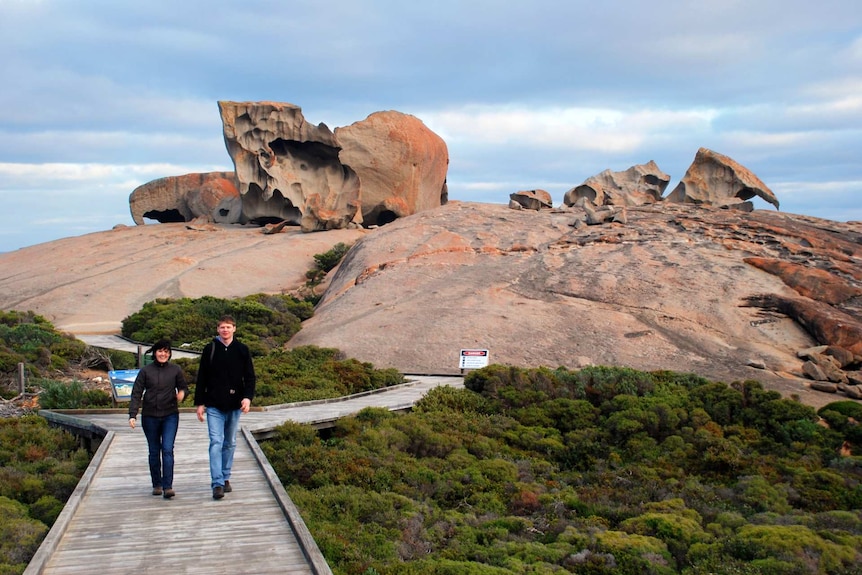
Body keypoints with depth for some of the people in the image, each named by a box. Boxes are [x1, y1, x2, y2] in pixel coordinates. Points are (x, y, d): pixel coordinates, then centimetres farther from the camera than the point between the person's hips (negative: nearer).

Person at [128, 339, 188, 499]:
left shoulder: (175, 370, 2)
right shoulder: (145, 371, 1)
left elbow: (184, 387, 12)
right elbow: (136, 394, 0)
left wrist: (182, 393, -13)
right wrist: (132, 415, -9)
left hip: (170, 415, -1)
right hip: (150, 416, 1)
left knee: (168, 449, -11)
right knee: (154, 451, 9)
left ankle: (168, 486, -12)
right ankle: (157, 485, 21)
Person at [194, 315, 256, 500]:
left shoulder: (242, 350, 4)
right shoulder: (210, 349, 2)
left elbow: (249, 376, 4)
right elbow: (202, 378, 4)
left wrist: (248, 397, -11)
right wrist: (200, 403, 1)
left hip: (234, 404, 2)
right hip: (214, 405, -2)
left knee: (230, 443, 11)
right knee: (216, 442, -10)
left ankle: (225, 478, 23)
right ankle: (217, 484, -13)